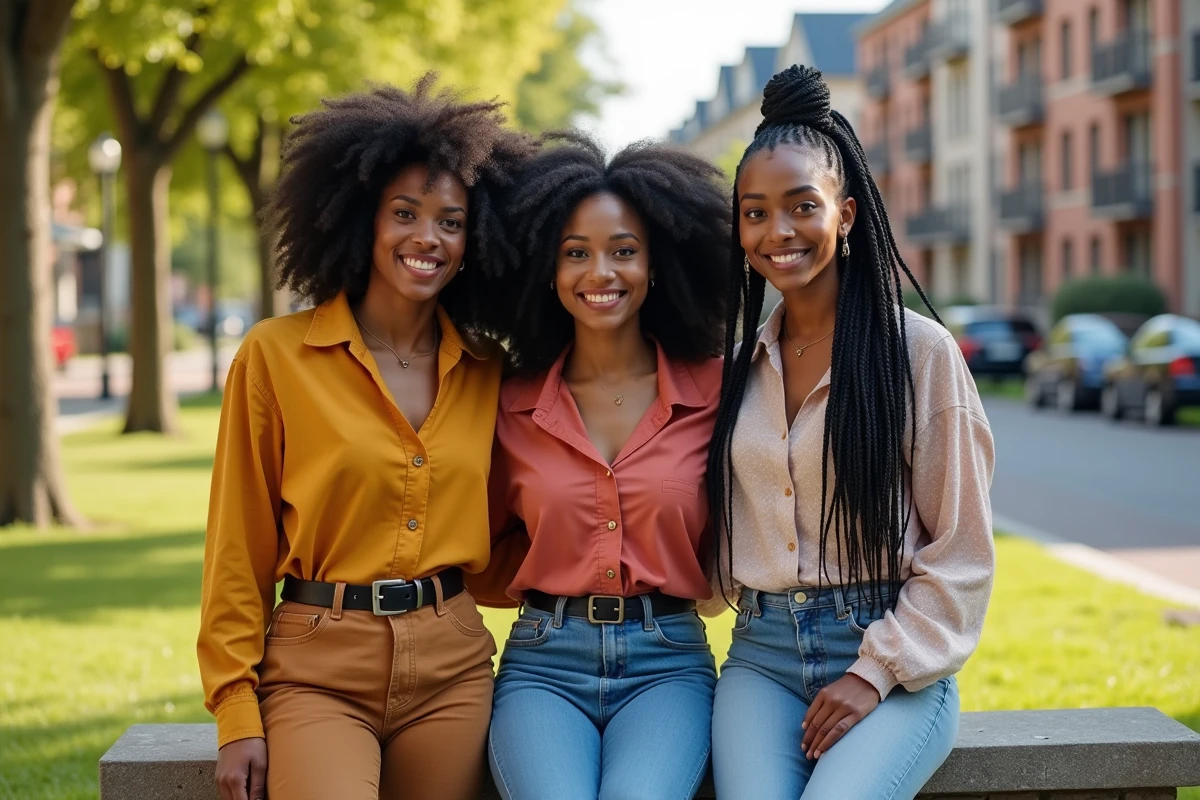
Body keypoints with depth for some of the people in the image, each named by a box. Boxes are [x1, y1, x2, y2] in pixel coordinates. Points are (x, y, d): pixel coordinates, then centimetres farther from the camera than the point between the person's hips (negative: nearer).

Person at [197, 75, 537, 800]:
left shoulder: (485, 373, 9)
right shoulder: (277, 356, -2)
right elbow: (239, 548, 0)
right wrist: (237, 713, -4)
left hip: (452, 663, 4)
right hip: (317, 665, -3)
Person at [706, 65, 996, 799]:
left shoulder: (920, 350, -3)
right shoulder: (738, 360, 11)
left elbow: (961, 554, -3)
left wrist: (879, 671, -10)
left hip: (895, 662, -3)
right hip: (764, 656, 3)